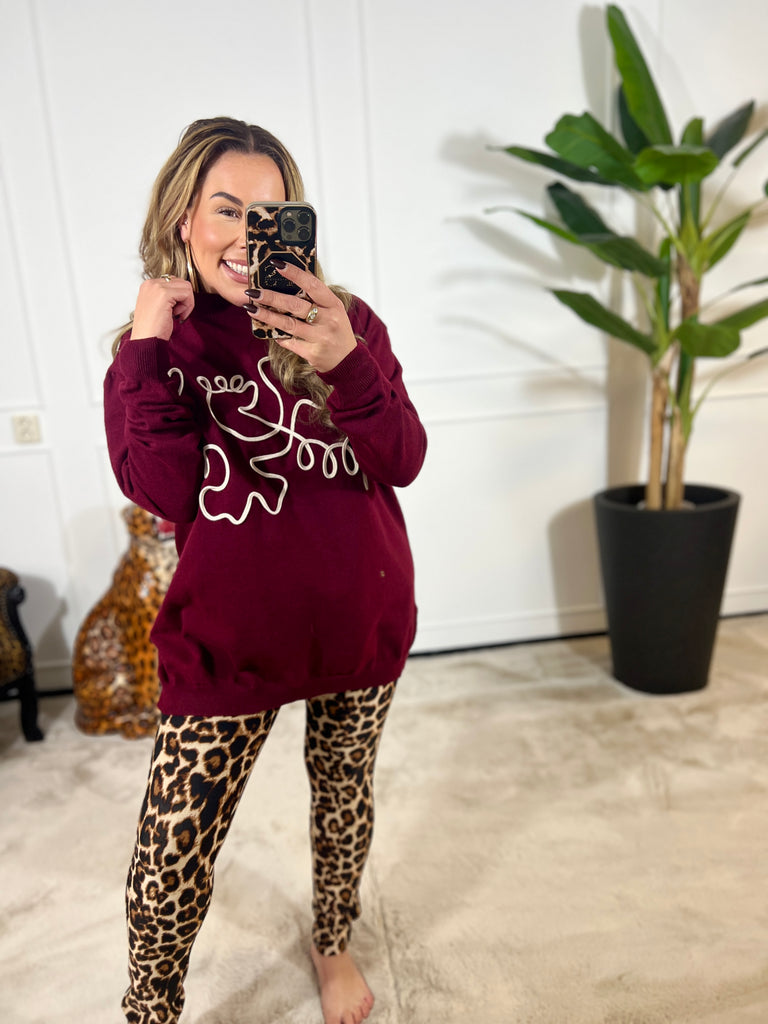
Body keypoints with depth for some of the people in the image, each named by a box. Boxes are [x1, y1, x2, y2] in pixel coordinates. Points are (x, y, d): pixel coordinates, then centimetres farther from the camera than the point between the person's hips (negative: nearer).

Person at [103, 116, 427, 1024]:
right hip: (228, 637, -1)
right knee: (168, 869, 5)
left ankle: (332, 943, 54)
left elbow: (404, 464, -12)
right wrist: (150, 349, -18)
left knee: (345, 799, 23)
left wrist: (346, 363, -29)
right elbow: (166, 494, -15)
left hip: (360, 622, 2)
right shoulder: (152, 347, -1)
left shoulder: (345, 323, -2)